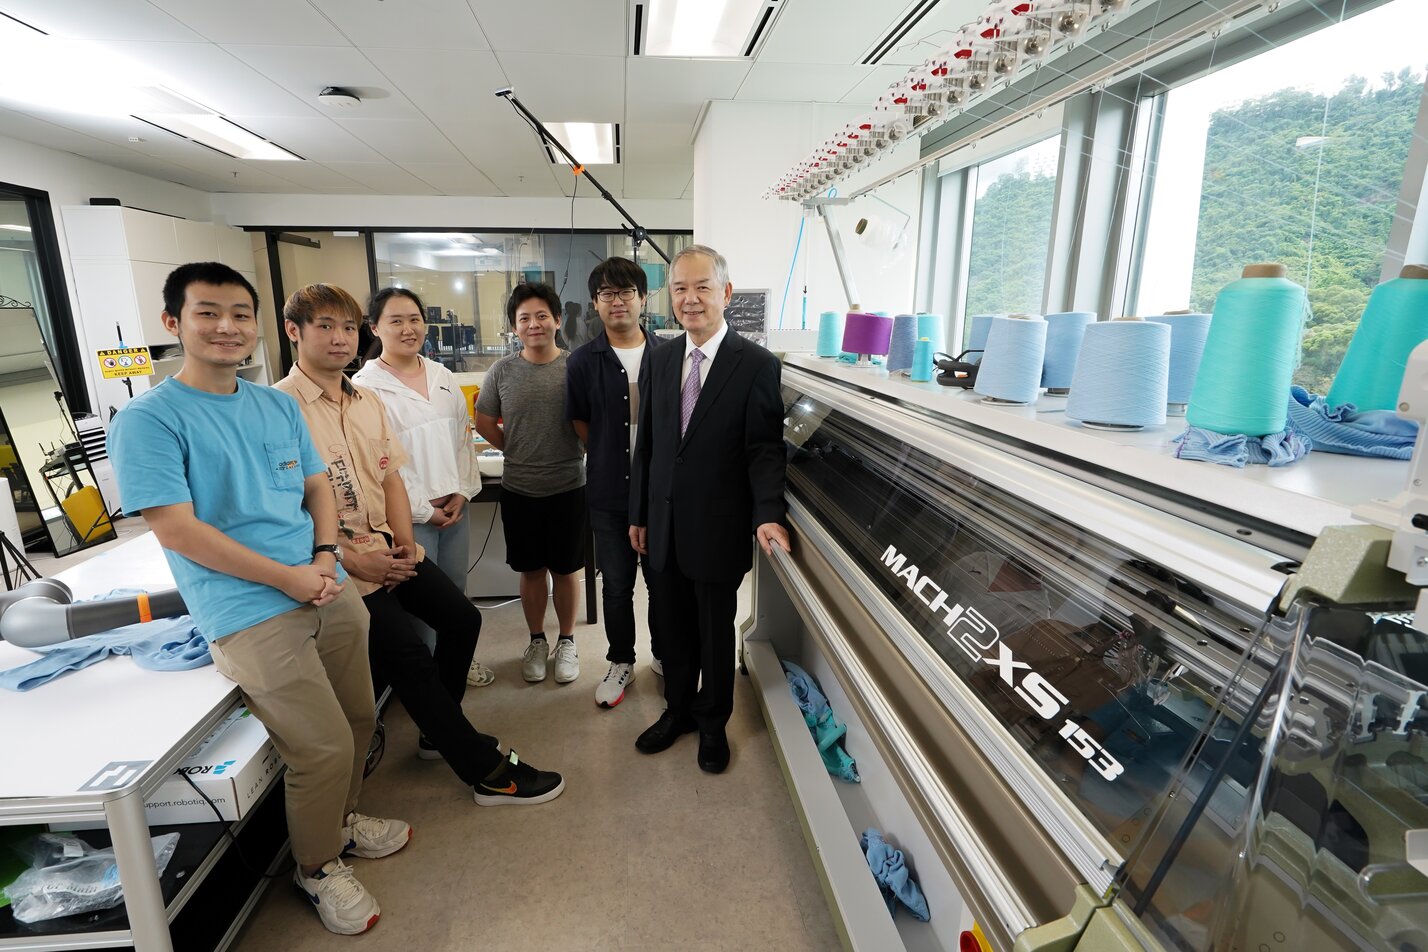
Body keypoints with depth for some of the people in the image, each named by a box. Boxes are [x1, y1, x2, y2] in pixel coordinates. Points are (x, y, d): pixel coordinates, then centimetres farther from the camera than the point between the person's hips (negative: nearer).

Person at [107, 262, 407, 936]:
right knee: (326, 748, -3)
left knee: (359, 719, 16)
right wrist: (287, 578, -16)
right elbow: (176, 529, -13)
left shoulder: (278, 406, 11)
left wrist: (325, 555, -4)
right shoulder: (148, 419, -7)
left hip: (328, 593, 6)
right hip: (251, 615, -6)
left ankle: (339, 819, 43)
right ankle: (317, 867, 26)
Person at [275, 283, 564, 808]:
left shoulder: (369, 401, 10)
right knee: (410, 660, -8)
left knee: (462, 618, 11)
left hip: (389, 547, 8)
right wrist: (350, 559, -19)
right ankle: (487, 771, 6)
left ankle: (441, 729, 33)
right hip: (339, 561, -8)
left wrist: (404, 542, 0)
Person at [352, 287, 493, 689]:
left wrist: (462, 491, -1)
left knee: (455, 589, 15)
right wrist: (424, 510, -10)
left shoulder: (443, 377, 8)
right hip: (409, 514, -5)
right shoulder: (366, 386, -9)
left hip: (455, 506, 5)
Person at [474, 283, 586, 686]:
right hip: (518, 490, 2)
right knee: (531, 570, 14)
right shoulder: (502, 370, -2)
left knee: (566, 569, 11)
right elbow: (484, 422, 10)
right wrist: (518, 451, 6)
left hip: (568, 486, -1)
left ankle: (566, 641, 30)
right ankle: (537, 640, 34)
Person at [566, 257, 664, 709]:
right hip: (608, 491, 0)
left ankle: (664, 655, 36)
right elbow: (581, 425, 6)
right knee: (616, 584, 12)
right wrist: (611, 459, 1)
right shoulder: (583, 362, -2)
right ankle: (621, 662, 33)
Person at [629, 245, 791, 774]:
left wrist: (768, 514, -27)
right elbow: (646, 442, 8)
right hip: (664, 526, 4)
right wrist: (638, 514, 9)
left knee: (716, 634, 14)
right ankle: (678, 710, 43)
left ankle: (713, 724, 38)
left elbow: (764, 448, -12)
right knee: (673, 630, 19)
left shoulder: (757, 365, -10)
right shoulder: (660, 359, 5)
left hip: (717, 529, -4)